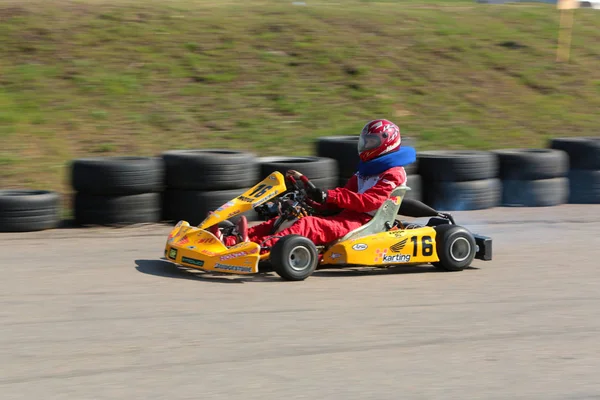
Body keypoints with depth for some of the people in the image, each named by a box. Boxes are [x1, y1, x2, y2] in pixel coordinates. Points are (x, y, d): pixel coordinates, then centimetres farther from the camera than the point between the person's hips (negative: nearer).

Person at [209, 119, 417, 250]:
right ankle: (229, 241, -23)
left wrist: (328, 195, -26)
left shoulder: (393, 175, -2)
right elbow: (338, 200, 24)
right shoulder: (364, 172, 28)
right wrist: (306, 186, 11)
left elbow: (369, 201, -18)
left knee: (307, 224, -32)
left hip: (361, 223, -9)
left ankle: (258, 248, -52)